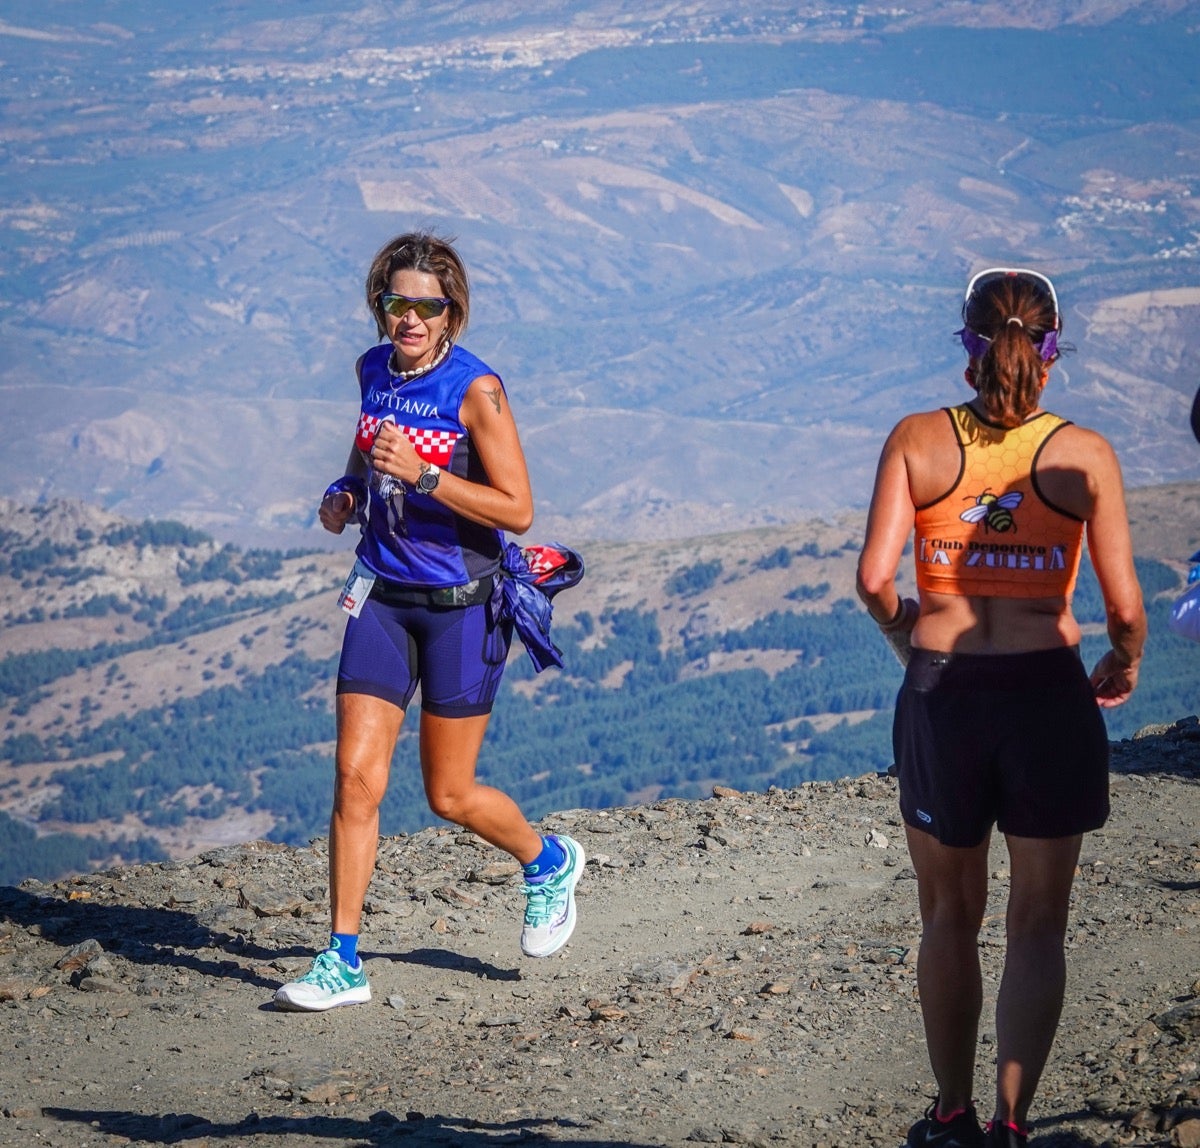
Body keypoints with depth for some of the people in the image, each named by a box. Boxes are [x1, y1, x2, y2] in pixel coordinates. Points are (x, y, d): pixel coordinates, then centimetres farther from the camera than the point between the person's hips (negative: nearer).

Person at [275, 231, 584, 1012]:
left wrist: (421, 473, -26)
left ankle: (550, 864, 35)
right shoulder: (375, 369, 4)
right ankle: (344, 962, -1)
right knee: (356, 774, -5)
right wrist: (345, 494, 5)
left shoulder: (476, 388, -14)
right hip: (384, 596, 5)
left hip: (462, 604, -5)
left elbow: (518, 512, -17)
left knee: (451, 796, 4)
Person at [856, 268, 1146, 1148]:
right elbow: (1125, 606, -8)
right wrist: (1125, 667, 13)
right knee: (1037, 927, 10)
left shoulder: (917, 441, -2)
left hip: (941, 692, 1)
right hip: (1048, 694, -1)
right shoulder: (1084, 455, -4)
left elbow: (874, 579, -10)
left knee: (951, 920, 17)